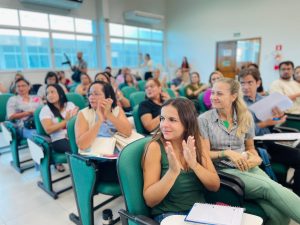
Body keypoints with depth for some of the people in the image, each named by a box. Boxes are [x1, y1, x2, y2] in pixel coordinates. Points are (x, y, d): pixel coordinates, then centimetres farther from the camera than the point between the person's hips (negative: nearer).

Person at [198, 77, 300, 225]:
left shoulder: (245, 117, 6)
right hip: (223, 170, -4)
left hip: (248, 168, 4)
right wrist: (226, 153, -23)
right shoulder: (204, 119, -5)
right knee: (270, 187, -27)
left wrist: (255, 157, -4)